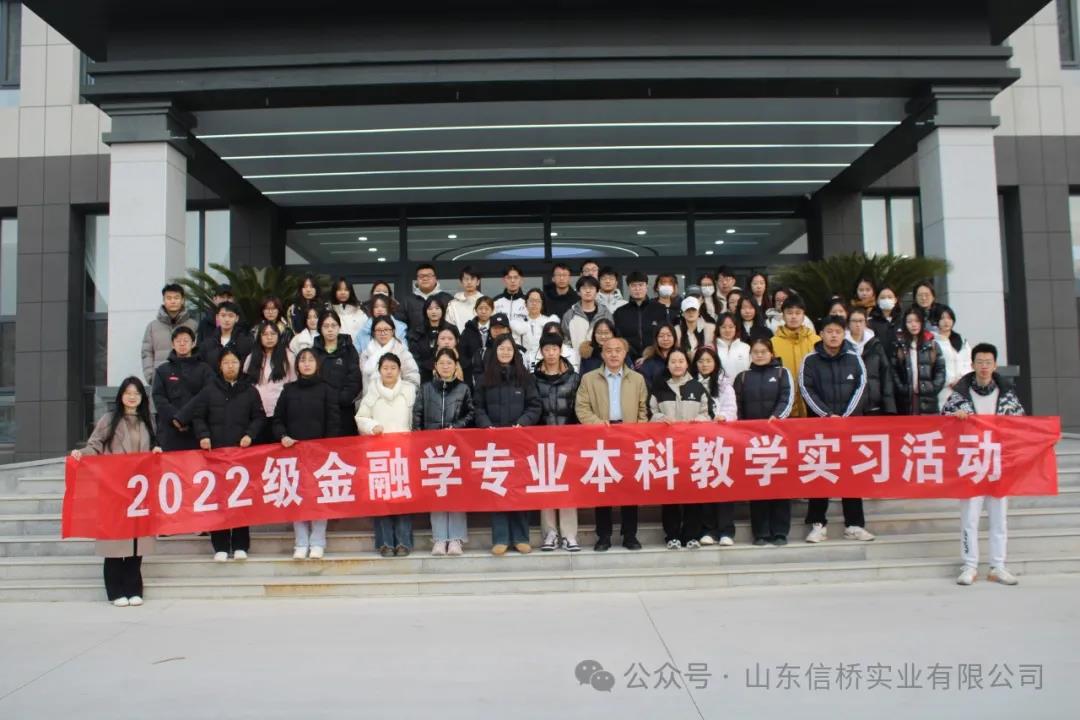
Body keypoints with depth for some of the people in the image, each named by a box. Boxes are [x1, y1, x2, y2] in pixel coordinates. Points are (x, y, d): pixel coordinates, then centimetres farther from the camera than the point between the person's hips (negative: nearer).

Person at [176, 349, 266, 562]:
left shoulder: (250, 391, 9)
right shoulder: (209, 390, 8)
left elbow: (259, 417, 10)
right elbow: (197, 415, 8)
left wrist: (250, 434, -5)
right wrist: (203, 435, -6)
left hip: (242, 451, 0)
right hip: (215, 451, 0)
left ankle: (240, 545, 9)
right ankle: (220, 546, 6)